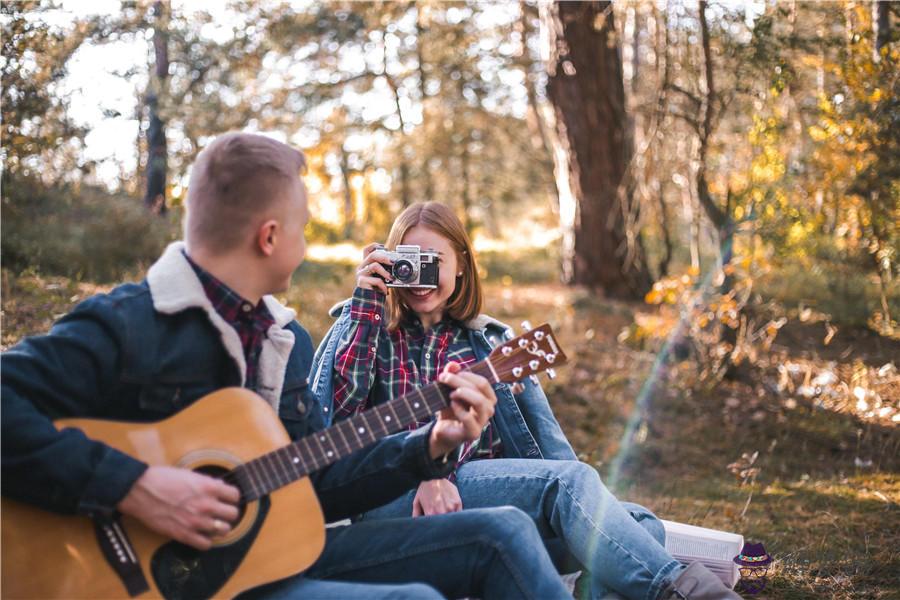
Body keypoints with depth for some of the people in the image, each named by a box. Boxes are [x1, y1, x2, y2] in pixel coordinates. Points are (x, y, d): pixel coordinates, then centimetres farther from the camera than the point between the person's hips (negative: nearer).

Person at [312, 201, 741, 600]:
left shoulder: (492, 342, 22)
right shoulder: (365, 328, 15)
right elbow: (331, 412, -6)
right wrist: (364, 304, -4)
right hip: (391, 501, -4)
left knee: (639, 527, -22)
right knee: (570, 479, -30)